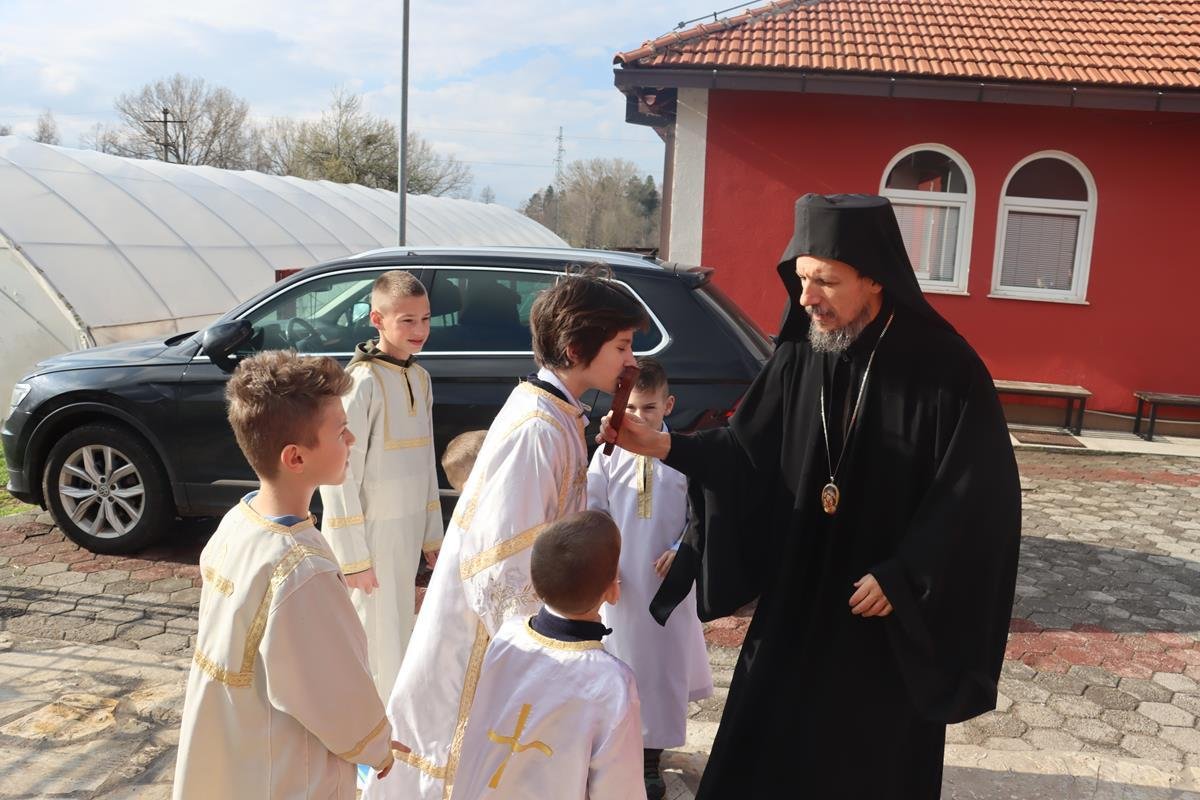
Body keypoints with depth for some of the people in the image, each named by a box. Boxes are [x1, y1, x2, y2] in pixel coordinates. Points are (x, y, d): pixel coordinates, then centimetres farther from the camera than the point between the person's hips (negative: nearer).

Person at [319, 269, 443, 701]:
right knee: (376, 647, 2)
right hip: (369, 535, -7)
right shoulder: (361, 381, -17)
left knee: (399, 638, 18)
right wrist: (352, 556, -15)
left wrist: (432, 534, 15)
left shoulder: (419, 377, 7)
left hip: (406, 533, 7)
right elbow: (339, 472, -17)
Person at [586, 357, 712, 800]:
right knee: (621, 657, 13)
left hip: (669, 579, 0)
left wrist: (682, 549, -13)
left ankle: (652, 756, 23)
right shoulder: (608, 454, -5)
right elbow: (592, 512, 0)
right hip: (620, 581, 1)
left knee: (666, 660, 8)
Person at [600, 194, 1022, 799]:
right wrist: (669, 448, -17)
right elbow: (747, 452, -2)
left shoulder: (945, 370, -16)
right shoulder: (797, 359, -4)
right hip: (796, 600, 4)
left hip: (895, 618, -3)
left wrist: (903, 576, -17)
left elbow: (980, 492, -14)